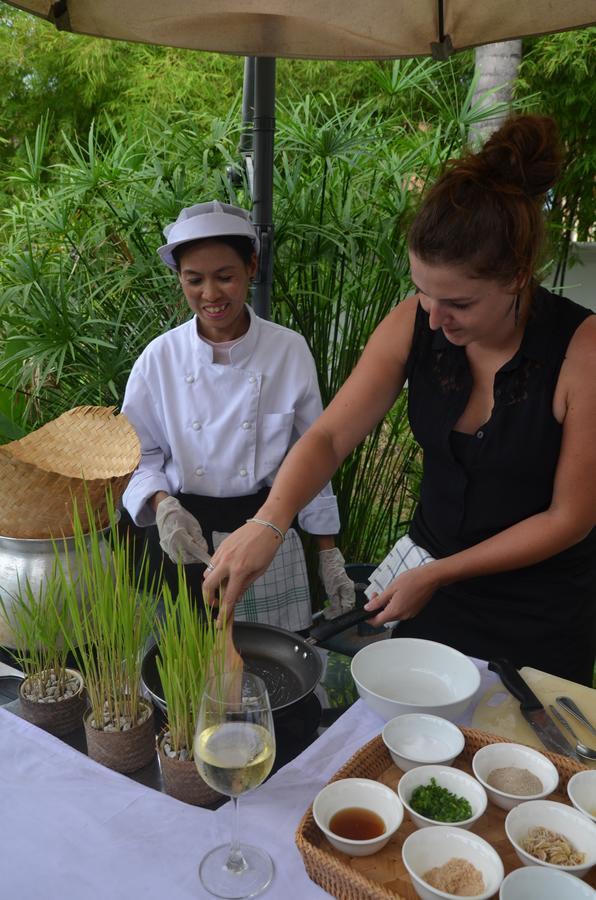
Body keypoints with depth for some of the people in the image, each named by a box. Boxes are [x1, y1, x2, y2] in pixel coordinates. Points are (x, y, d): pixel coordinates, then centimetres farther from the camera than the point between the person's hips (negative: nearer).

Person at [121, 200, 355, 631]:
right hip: (182, 538, 1)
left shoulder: (290, 351, -7)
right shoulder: (160, 358, -6)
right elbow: (139, 454, 2)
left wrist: (330, 553, 3)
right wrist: (162, 504, -19)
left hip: (266, 537, 0)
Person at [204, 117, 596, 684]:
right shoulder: (413, 325, -15)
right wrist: (268, 522, -34)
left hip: (542, 617, -3)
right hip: (430, 579, 4)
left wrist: (437, 575, -17)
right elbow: (329, 436, -16)